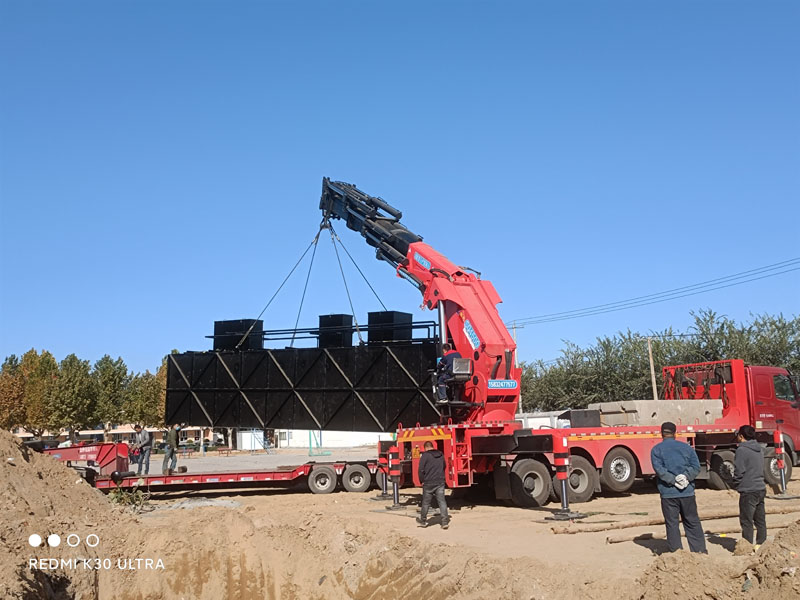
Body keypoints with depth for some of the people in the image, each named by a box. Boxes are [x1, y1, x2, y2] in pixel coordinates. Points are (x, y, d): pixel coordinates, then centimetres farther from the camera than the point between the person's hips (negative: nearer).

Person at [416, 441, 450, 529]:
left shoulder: (425, 455, -10)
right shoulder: (441, 455, 8)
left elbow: (420, 470, -12)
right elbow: (444, 467, 20)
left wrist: (422, 481, -2)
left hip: (428, 483, -4)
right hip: (440, 482, 4)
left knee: (426, 502, 9)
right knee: (442, 501, 3)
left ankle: (423, 521, 23)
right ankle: (445, 521, -3)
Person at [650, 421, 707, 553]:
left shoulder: (656, 449, -1)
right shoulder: (686, 447, 8)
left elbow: (659, 469, -14)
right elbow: (696, 466, -1)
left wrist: (673, 480, -13)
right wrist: (686, 476, -10)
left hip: (668, 493, -3)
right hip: (687, 492, 3)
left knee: (672, 524, 4)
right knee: (692, 522, 14)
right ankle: (701, 551, 15)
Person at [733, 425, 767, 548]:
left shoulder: (742, 450, -15)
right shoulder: (760, 449, 12)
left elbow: (739, 472, -16)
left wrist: (736, 486, 0)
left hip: (748, 491, -8)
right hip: (761, 488, 8)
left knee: (746, 522, -1)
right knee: (760, 520, 14)